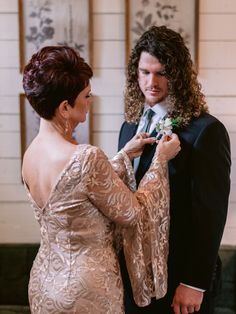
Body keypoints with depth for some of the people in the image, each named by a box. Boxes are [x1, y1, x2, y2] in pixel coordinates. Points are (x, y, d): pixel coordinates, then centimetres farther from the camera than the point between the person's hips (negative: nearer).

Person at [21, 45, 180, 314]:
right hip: (84, 289, -7)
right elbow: (134, 213, -14)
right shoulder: (86, 158, -27)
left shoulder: (31, 153, -2)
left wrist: (125, 155, 9)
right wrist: (160, 160, -4)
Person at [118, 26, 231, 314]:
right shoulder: (130, 126, 5)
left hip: (178, 276, -6)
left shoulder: (206, 131, -16)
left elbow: (210, 215, -16)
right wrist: (118, 259, 10)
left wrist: (195, 283, -15)